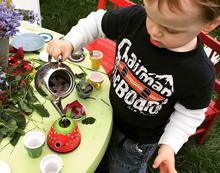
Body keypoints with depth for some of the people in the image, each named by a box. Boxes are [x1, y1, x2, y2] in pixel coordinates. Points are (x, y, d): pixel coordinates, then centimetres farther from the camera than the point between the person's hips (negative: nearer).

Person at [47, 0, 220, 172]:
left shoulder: (199, 73, -32)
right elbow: (97, 22, -10)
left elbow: (190, 113, -16)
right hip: (109, 113, 4)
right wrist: (69, 42, -23)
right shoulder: (135, 18, -25)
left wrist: (169, 145, -25)